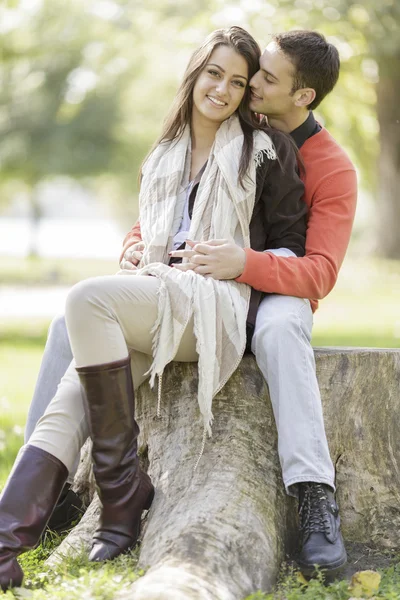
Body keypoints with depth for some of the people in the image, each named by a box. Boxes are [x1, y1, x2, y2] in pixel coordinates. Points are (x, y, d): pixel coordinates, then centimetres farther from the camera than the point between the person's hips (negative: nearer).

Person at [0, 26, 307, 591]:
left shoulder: (267, 151, 8)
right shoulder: (163, 158, 26)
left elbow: (291, 251, 7)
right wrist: (140, 266, 10)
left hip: (220, 304, -6)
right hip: (157, 300, 6)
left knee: (87, 298, -31)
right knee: (70, 401, -22)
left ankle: (124, 484, -24)